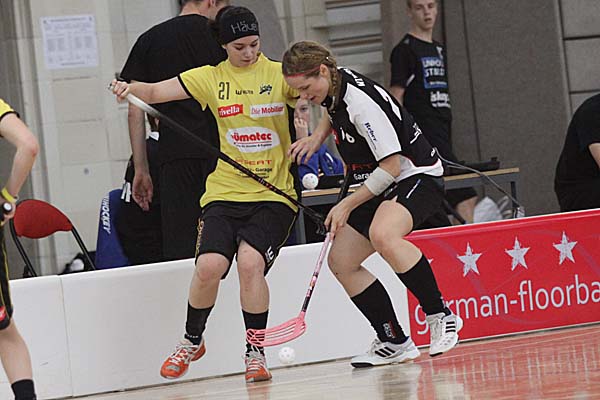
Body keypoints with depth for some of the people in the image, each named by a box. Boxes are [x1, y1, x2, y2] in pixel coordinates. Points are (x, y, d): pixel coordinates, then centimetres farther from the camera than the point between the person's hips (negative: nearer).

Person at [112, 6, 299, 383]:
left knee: (250, 262, -23)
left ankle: (256, 353, -4)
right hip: (224, 193, 1)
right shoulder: (211, 79, 6)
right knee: (209, 265, -16)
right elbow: (157, 91, 4)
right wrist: (131, 88, -17)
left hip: (274, 195, -1)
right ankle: (192, 341, 13)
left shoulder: (280, 74, 3)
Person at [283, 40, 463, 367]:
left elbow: (391, 166, -24)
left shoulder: (363, 103, -27)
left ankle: (441, 316, -26)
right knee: (341, 262, 4)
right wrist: (318, 135, 9)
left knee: (382, 235, -38)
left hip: (417, 176, -10)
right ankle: (394, 341, 9)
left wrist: (348, 204, -18)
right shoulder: (334, 86, 0)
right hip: (381, 184, 10)